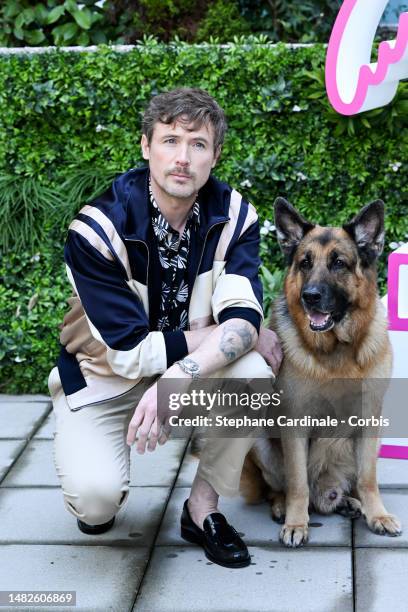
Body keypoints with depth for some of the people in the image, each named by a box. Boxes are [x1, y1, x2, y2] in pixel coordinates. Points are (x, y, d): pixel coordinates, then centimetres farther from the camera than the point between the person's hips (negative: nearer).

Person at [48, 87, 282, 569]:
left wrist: (177, 379, -41)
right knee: (94, 494, -28)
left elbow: (243, 317, -25)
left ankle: (202, 507, -6)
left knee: (253, 372, -29)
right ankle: (98, 490, 13)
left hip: (194, 372, 3)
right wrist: (234, 334, -20)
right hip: (104, 379, -3)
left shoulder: (233, 217, -12)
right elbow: (131, 351, -24)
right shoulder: (97, 230, -23)